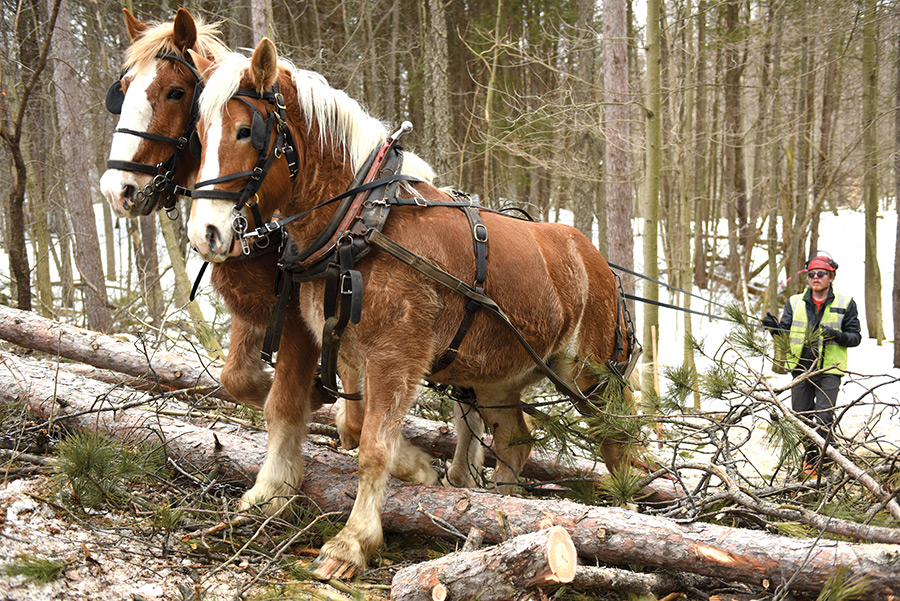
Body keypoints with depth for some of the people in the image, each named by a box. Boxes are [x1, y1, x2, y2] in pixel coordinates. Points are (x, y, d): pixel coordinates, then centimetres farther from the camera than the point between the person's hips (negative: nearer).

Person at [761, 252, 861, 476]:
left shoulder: (845, 304, 3)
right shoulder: (795, 302, 10)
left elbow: (855, 337, 3)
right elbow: (786, 332, 8)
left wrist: (838, 335, -17)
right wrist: (775, 327, -14)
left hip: (829, 369, -3)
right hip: (800, 367, 3)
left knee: (823, 419, -11)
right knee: (801, 417, 8)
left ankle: (820, 462, -4)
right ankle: (810, 456, 25)